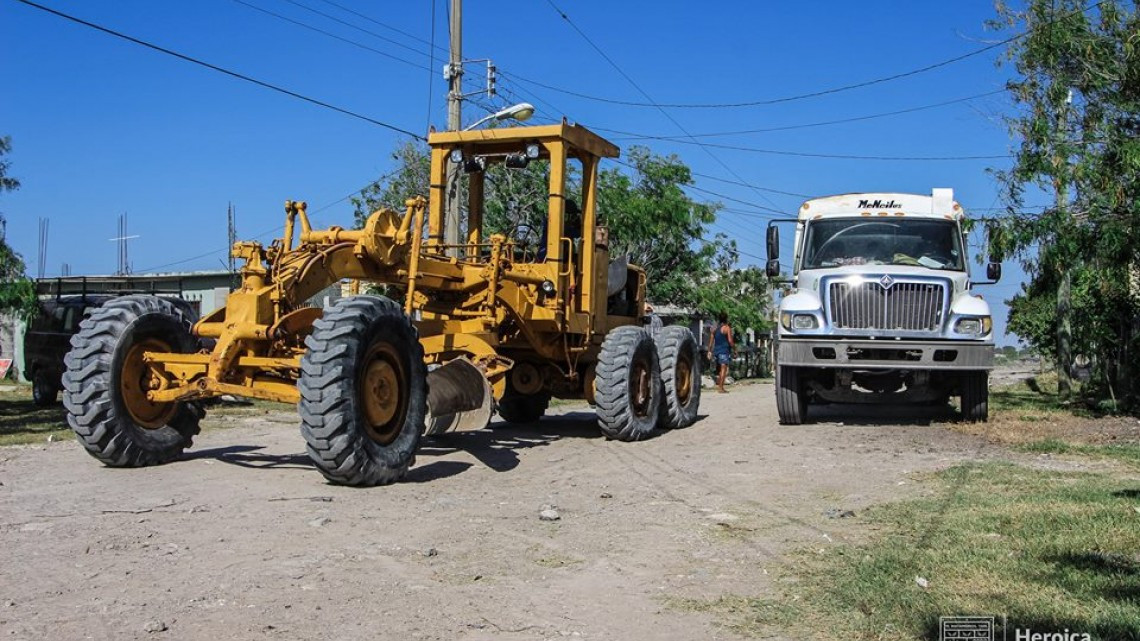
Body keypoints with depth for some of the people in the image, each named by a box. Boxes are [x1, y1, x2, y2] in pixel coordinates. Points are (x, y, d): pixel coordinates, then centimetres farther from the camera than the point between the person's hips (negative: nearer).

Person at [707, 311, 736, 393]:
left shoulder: (714, 329, 11)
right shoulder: (727, 328, -6)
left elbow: (711, 341, 9)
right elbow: (730, 341, -11)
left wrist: (709, 351, 11)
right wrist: (734, 350, -2)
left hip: (716, 350, 6)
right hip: (724, 351, -6)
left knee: (719, 369, 15)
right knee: (723, 369, -7)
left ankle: (718, 386, 14)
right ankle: (721, 388, -12)